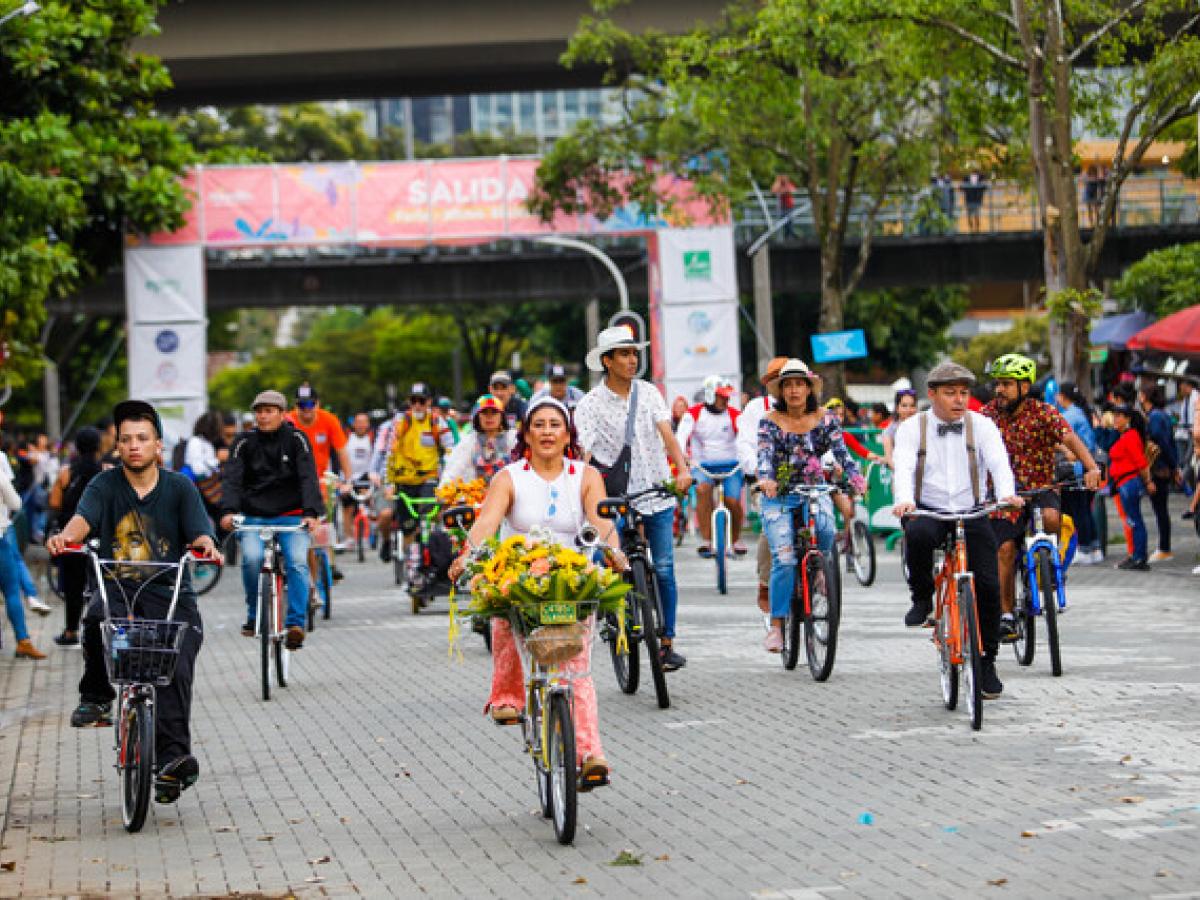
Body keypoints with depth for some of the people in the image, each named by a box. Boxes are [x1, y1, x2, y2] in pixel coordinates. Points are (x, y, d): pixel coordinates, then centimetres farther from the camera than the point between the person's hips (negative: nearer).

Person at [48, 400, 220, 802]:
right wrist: (65, 536, -38)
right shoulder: (105, 485, 4)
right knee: (97, 619, -33)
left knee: (175, 668, -20)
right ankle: (95, 698, -10)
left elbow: (199, 533, -7)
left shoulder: (179, 486, 4)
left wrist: (206, 546, -33)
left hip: (170, 593, 0)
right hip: (118, 589, 1)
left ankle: (173, 758, -19)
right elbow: (83, 517, -15)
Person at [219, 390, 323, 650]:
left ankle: (296, 623, -25)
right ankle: (254, 615, -5)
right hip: (254, 517, 1)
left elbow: (308, 478, -10)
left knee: (298, 561, -24)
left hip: (291, 516, -1)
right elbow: (232, 478, -6)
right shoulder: (245, 442, 4)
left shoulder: (296, 439, 0)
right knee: (252, 557, -25)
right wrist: (229, 510, -26)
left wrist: (311, 512, -27)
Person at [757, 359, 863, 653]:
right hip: (778, 498, -1)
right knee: (784, 559, -17)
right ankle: (776, 625, -9)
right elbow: (764, 454, -15)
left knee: (825, 530, -32)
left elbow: (841, 451, -8)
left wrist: (854, 476, -27)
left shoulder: (825, 420, 3)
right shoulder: (770, 421, -2)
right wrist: (765, 478, -36)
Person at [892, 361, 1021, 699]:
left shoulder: (982, 426, 4)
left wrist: (1007, 493, -34)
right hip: (927, 511, -1)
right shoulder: (912, 428, 2)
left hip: (971, 513, 1)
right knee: (917, 534, -38)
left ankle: (986, 661, 5)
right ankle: (922, 597, -10)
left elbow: (999, 462, -12)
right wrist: (904, 501, -35)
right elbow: (903, 468, -14)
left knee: (989, 585, -12)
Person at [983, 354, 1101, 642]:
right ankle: (1006, 615, 2)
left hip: (1041, 488, -2)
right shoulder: (988, 414, -2)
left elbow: (1070, 438, -23)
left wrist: (1091, 468, -40)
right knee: (1005, 549, -9)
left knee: (1051, 517, -33)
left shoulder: (1043, 413, -10)